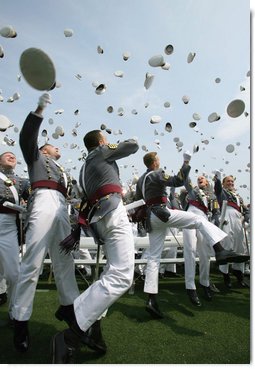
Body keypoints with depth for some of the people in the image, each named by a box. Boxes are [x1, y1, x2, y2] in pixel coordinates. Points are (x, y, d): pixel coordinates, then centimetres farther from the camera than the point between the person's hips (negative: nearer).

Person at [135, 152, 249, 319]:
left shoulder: (141, 179, 21)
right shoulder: (157, 174, -3)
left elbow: (138, 201, 25)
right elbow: (178, 181, -14)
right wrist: (186, 163, -9)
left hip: (151, 218, 8)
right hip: (162, 213, -8)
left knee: (154, 258, 4)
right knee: (200, 220, -8)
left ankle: (152, 300, 2)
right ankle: (220, 251, -29)